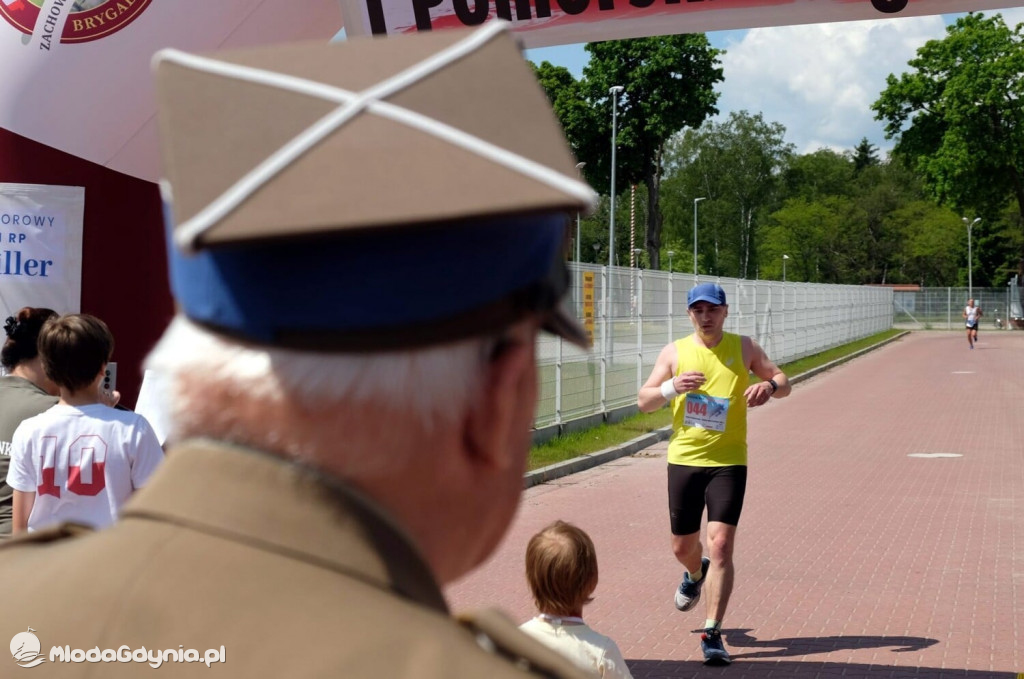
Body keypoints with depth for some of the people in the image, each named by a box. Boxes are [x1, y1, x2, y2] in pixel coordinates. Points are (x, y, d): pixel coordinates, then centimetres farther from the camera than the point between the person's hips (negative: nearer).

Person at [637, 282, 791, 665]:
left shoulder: (743, 348, 3)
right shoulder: (674, 353, 3)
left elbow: (783, 382, 10)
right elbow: (644, 401, 1)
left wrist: (770, 385, -14)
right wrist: (671, 387, -20)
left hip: (729, 462, -2)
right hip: (683, 459, 2)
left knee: (720, 544, -13)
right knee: (683, 545, 14)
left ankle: (712, 633, -7)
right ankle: (695, 575, 52)